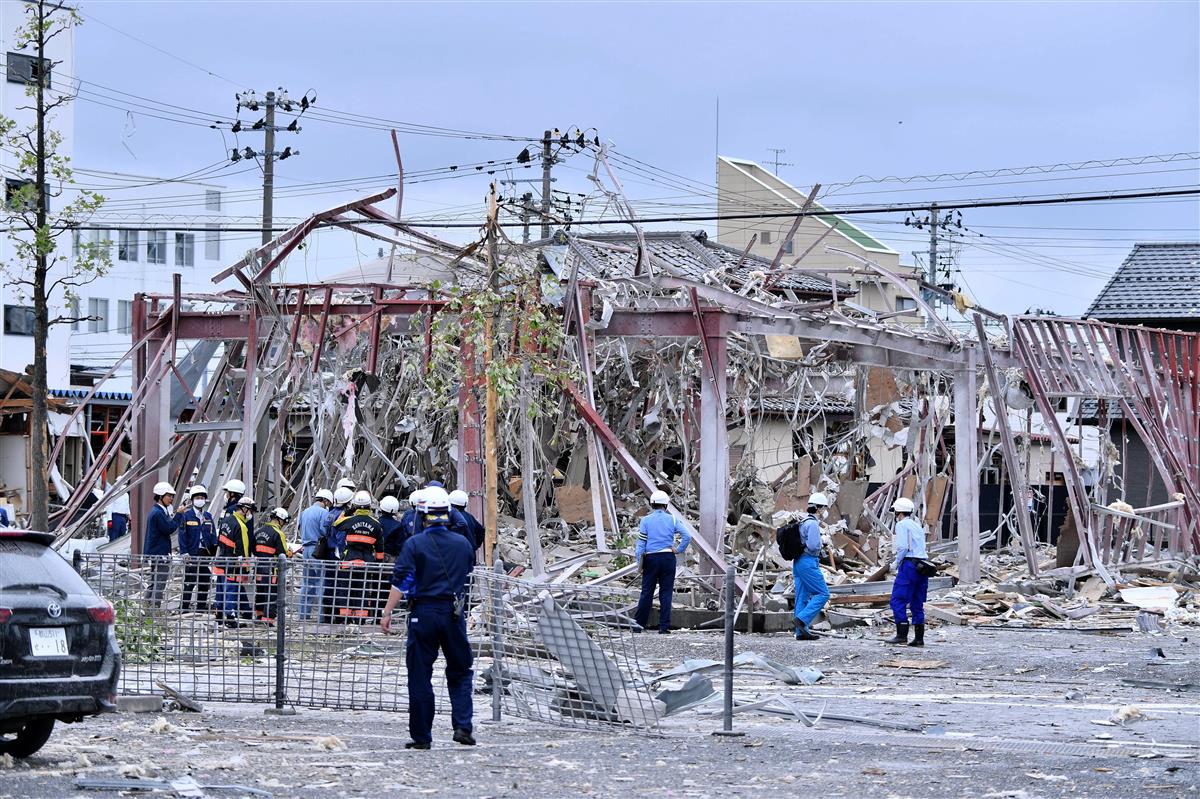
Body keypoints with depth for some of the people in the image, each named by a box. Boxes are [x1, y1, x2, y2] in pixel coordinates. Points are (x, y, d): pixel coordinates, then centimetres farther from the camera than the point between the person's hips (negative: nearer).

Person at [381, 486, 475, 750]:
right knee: (460, 673, 15)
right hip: (454, 613, 3)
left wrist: (387, 612, -6)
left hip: (423, 613, -3)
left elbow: (400, 582, -10)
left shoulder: (414, 544, -5)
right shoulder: (463, 544, 6)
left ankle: (421, 736, 4)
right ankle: (463, 726, 0)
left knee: (420, 677, 4)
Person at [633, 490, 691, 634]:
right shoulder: (672, 519, 3)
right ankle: (664, 627, 2)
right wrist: (678, 550, 3)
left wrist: (639, 563, 0)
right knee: (666, 593, 3)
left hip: (651, 558, 0)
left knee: (647, 592, 7)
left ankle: (639, 623, 10)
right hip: (668, 558, 0)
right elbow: (687, 536, -6)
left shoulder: (646, 520, 1)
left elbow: (641, 542, -2)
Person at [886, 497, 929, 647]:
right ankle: (919, 637, 9)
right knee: (917, 603, 11)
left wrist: (896, 563, -2)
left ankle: (901, 635, -9)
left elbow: (903, 547, -14)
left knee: (898, 601, -4)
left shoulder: (902, 525, -3)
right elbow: (921, 547, 15)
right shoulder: (917, 525, 21)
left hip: (909, 564, -8)